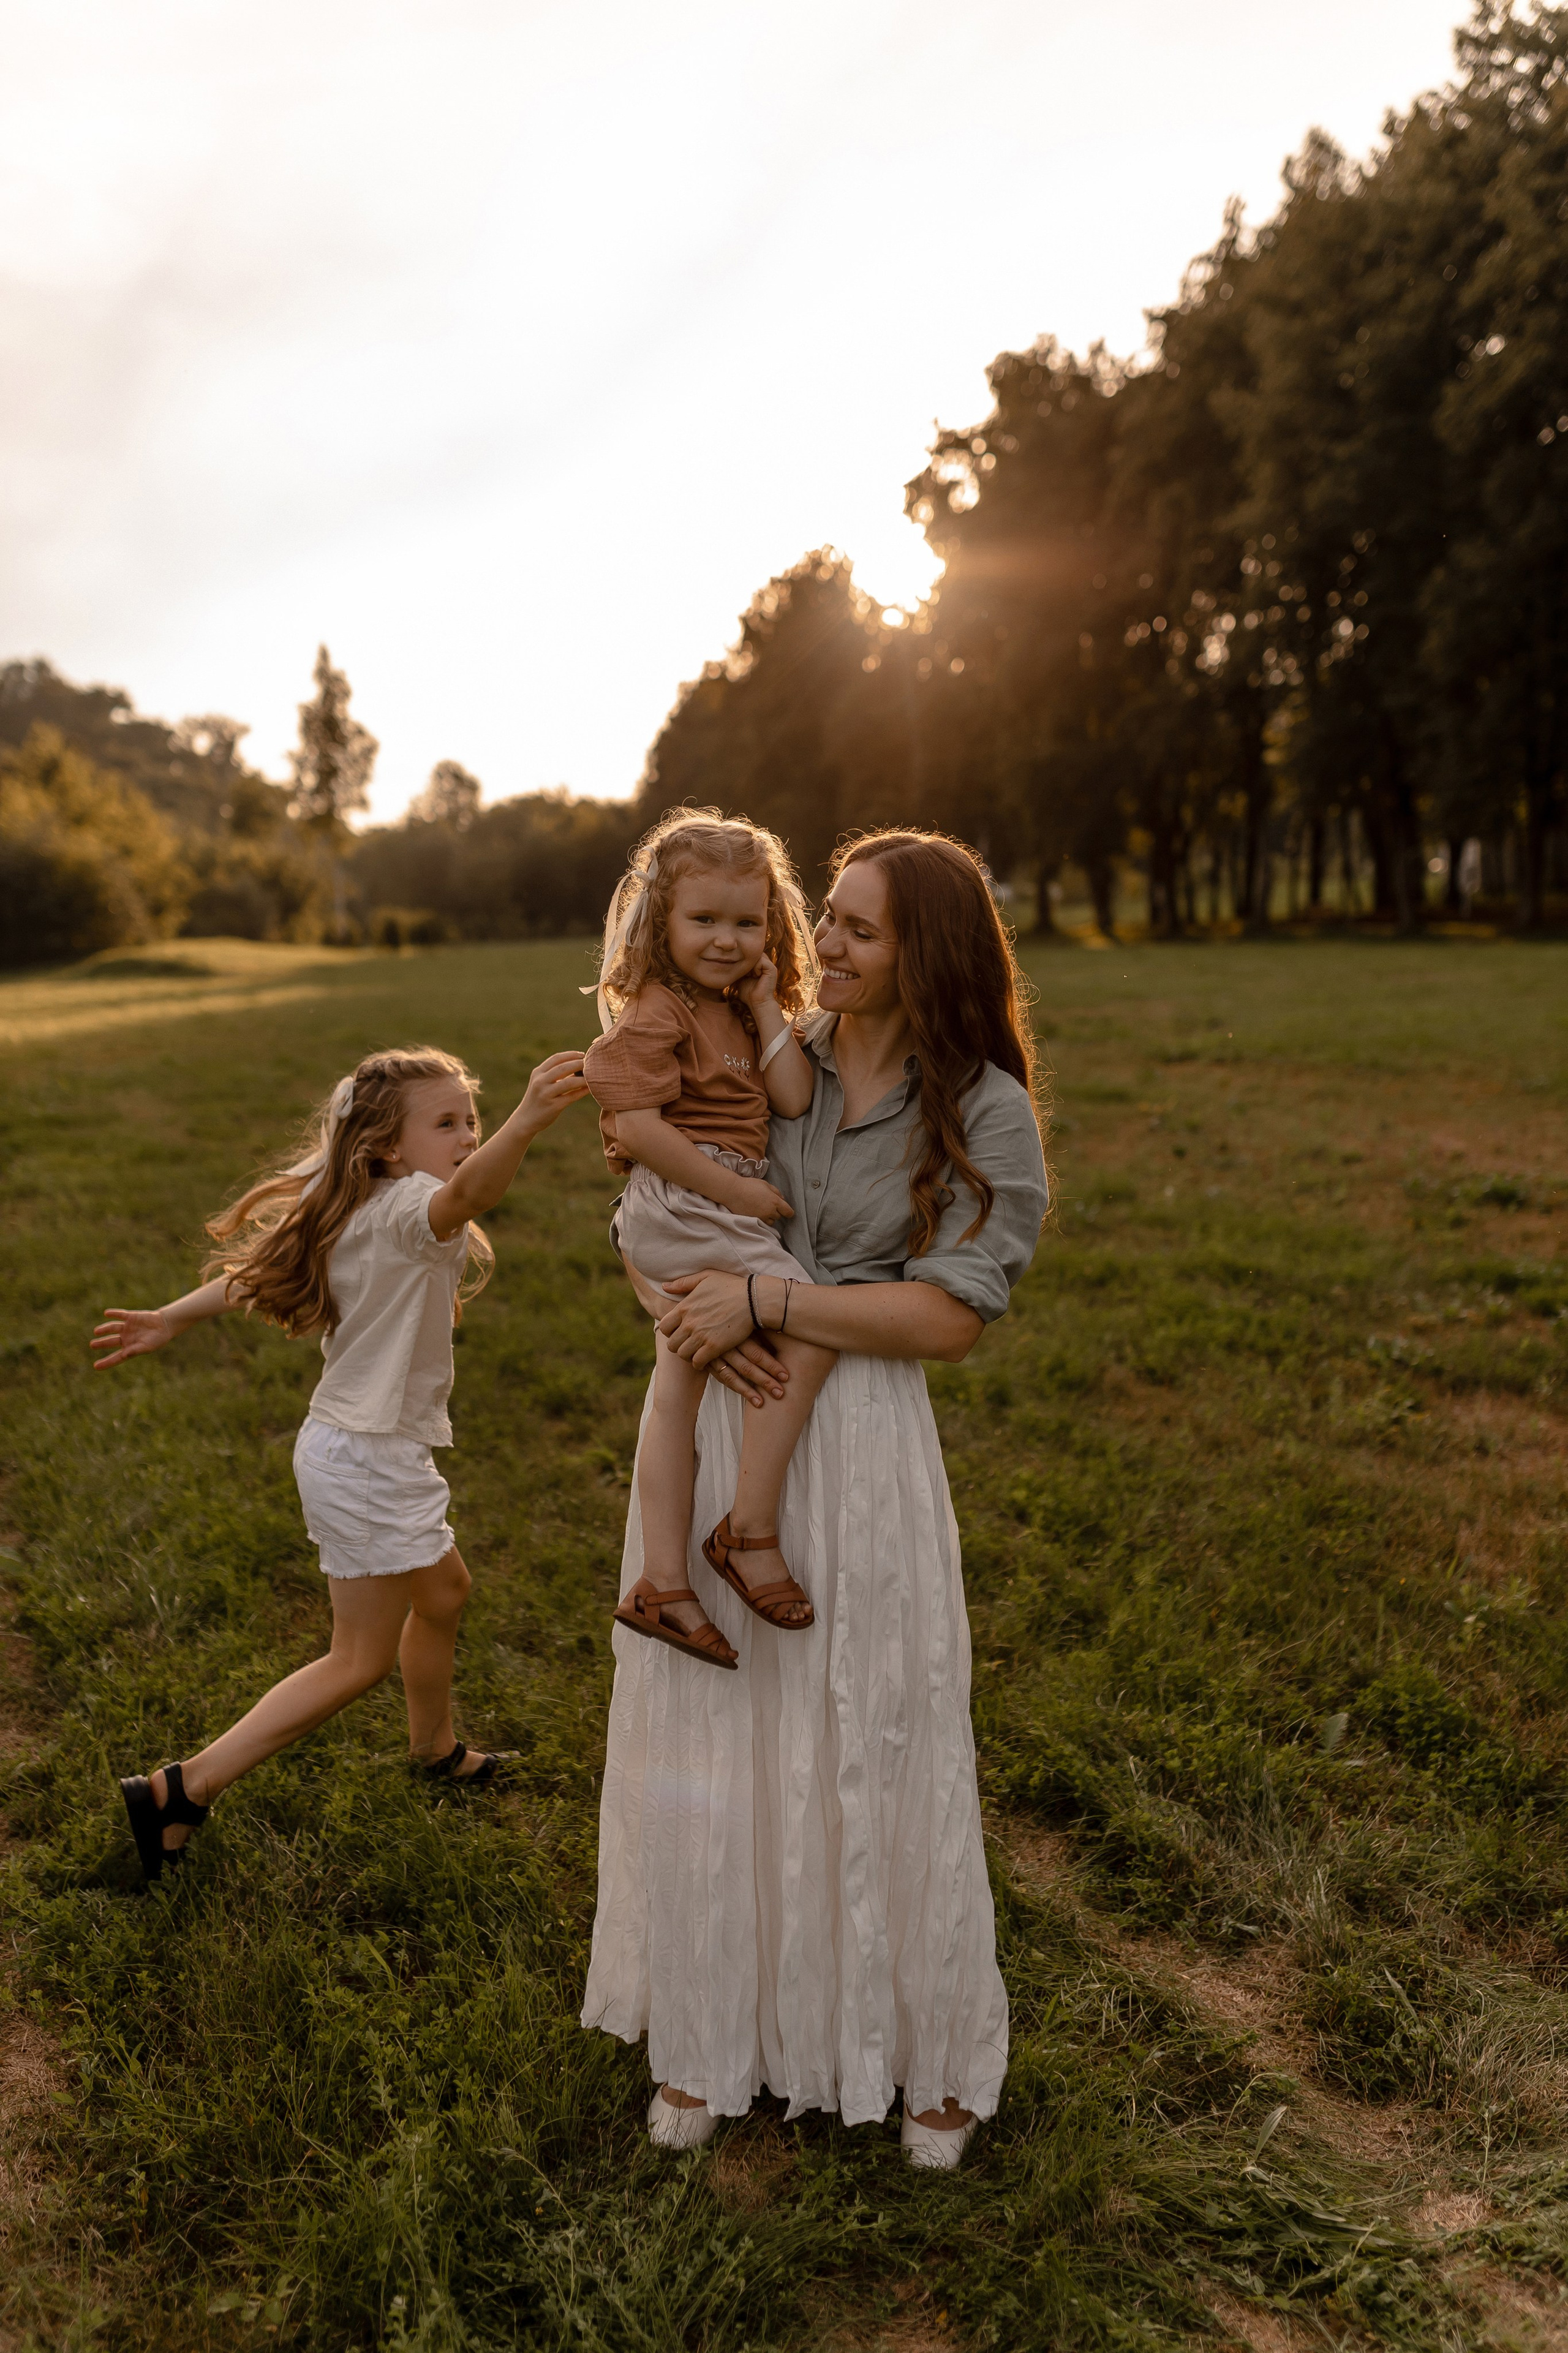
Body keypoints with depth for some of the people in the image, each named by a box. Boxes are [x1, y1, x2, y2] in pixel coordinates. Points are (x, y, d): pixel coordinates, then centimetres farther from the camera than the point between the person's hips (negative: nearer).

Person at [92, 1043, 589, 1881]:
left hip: (347, 1445, 10)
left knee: (443, 1590, 26)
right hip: (368, 1459, -10)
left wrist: (172, 1319, 25)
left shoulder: (358, 1214, 5)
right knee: (362, 1661, 4)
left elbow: (254, 1271, 15)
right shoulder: (405, 1207, -24)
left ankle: (434, 1746, 49)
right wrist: (527, 1124, -66)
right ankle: (182, 1790, 8)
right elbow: (468, 1194, -49)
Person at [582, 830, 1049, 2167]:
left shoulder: (985, 1113, -6)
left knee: (879, 1751, 9)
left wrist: (765, 1302, -19)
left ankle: (936, 2054, 34)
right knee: (702, 1741, 13)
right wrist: (694, 1317, -12)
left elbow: (952, 1315, -14)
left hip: (861, 1449, -3)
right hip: (716, 1432, 3)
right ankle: (705, 2039, 36)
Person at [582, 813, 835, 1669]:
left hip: (708, 1220, 10)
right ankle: (749, 1532, -12)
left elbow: (794, 1101, 5)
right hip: (680, 1211, -10)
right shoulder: (656, 1012, -9)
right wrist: (736, 1190, -18)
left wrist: (769, 1010, 0)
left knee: (678, 1397, 9)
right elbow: (636, 1124, -19)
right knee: (809, 1333, -18)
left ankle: (662, 1582, 14)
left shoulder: (742, 1014, 17)